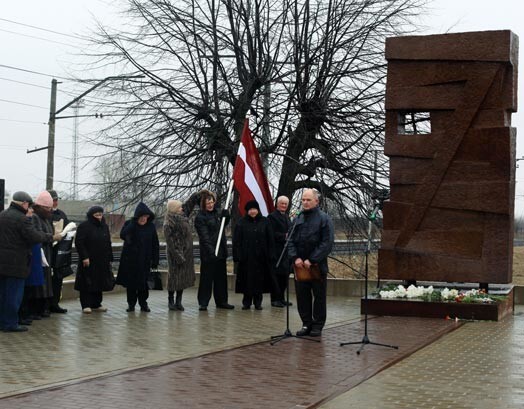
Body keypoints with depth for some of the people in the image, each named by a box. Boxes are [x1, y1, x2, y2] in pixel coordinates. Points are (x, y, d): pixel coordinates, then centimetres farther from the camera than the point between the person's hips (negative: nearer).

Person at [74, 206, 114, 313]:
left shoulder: (104, 227, 12)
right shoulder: (84, 226, -8)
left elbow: (108, 243, 16)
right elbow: (79, 243, -13)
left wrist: (109, 258, 11)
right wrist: (84, 257, -19)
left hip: (102, 261, 6)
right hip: (88, 261, -6)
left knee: (99, 283, 9)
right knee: (87, 283, -3)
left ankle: (96, 304, 18)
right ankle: (86, 305, 2)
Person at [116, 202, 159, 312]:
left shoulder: (151, 227, -1)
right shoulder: (129, 224, -5)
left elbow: (155, 245, 2)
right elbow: (123, 235, -25)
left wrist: (155, 260, -2)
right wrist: (133, 223, -28)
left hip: (145, 260, 1)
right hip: (130, 259, -1)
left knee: (143, 282, 2)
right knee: (131, 282, 4)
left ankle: (143, 303, 15)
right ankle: (131, 303, 15)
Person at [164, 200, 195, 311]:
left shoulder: (183, 217, 9)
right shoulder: (168, 224, -14)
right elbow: (170, 242, -18)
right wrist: (178, 256, -21)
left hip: (186, 252, 8)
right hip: (176, 253, -8)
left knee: (183, 276, 8)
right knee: (174, 276, 0)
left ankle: (178, 301, 14)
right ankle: (171, 301, 10)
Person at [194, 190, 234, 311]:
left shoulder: (217, 212, 10)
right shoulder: (200, 217, -11)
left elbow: (224, 224, 26)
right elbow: (204, 236, -18)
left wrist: (226, 216, 3)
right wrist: (211, 250, -28)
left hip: (221, 251, 7)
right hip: (208, 253, -7)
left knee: (221, 277, 13)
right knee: (206, 278, -3)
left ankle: (221, 301, 23)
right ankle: (203, 303, 3)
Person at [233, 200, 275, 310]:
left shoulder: (265, 222, 4)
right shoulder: (241, 223, 2)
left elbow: (271, 240, 2)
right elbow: (236, 240, 0)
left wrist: (271, 255, -5)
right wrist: (237, 255, -9)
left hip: (261, 257, 0)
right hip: (246, 257, 0)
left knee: (259, 279, 4)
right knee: (247, 280, 2)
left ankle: (258, 302, 13)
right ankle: (246, 302, 11)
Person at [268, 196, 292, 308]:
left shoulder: (287, 217, 20)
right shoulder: (272, 216, -7)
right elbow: (272, 234, -15)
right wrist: (284, 236, -23)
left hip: (286, 251, 8)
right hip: (277, 251, -8)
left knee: (285, 275, 11)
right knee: (277, 274, -6)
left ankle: (281, 298, 19)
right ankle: (275, 299, -1)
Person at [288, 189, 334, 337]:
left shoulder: (324, 219, -6)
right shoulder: (297, 219, 10)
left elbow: (327, 243, -12)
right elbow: (291, 240, 9)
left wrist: (312, 260, -18)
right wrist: (295, 257, -8)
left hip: (317, 265, -4)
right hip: (300, 265, 4)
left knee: (319, 297, 4)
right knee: (302, 296, 7)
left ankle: (317, 325, 13)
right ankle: (306, 323, 18)